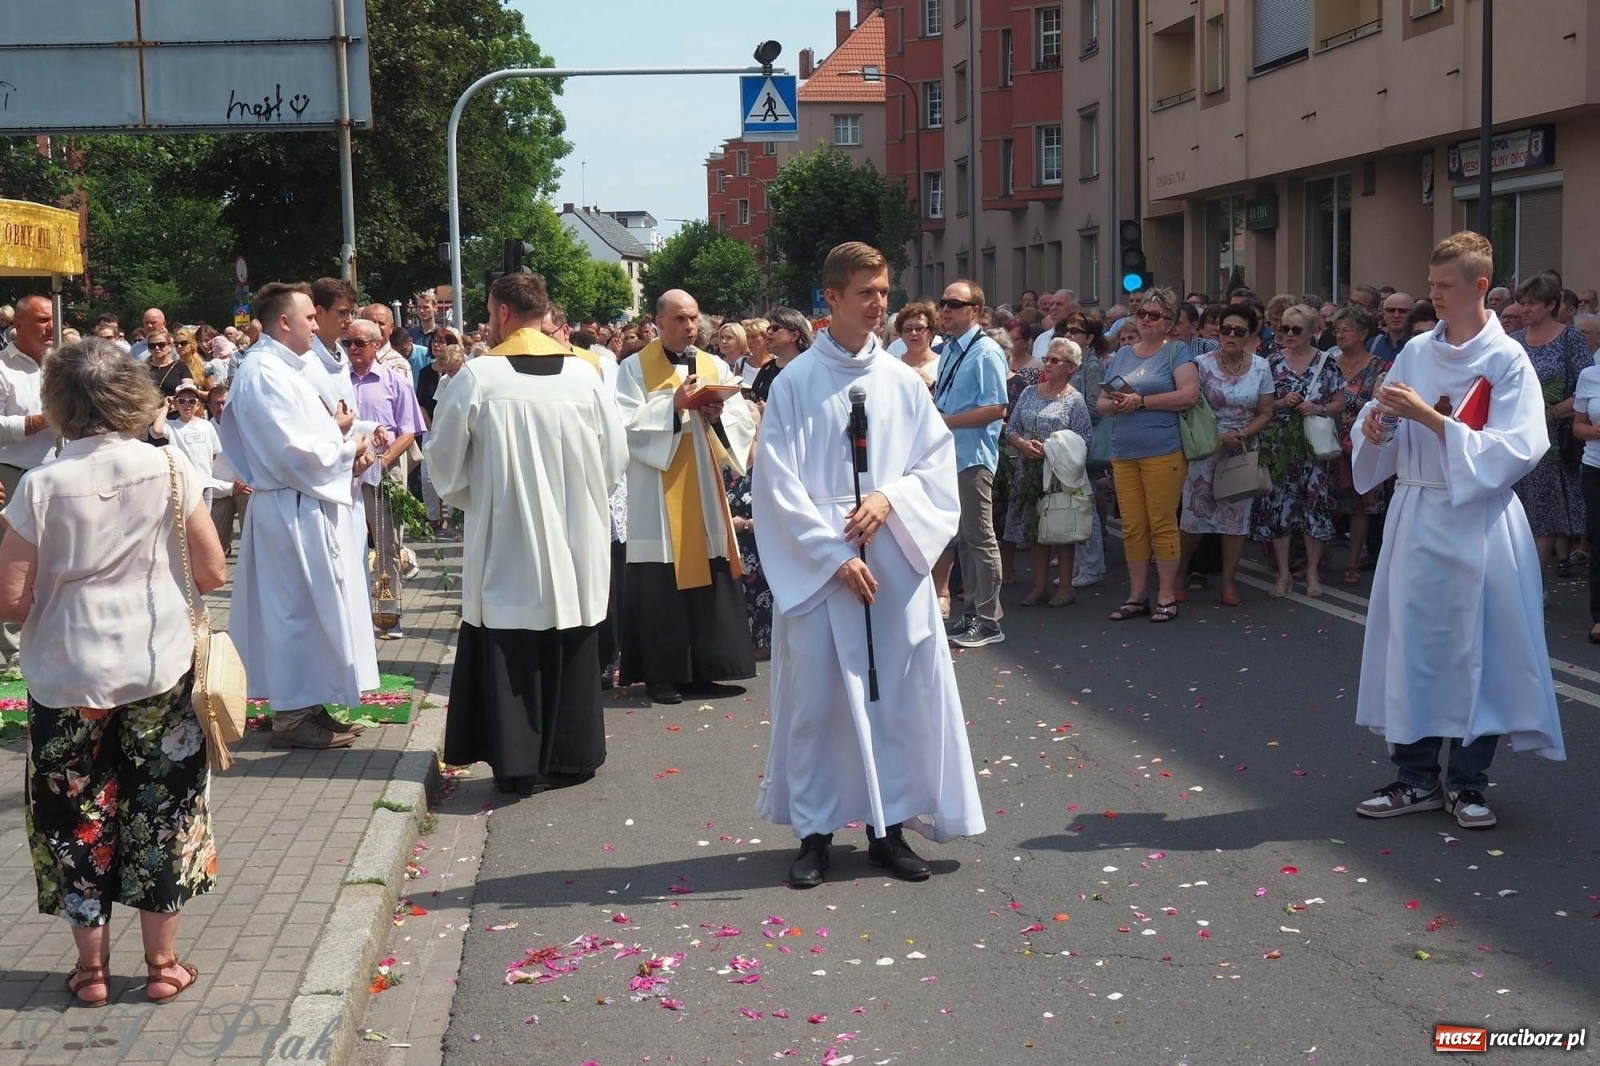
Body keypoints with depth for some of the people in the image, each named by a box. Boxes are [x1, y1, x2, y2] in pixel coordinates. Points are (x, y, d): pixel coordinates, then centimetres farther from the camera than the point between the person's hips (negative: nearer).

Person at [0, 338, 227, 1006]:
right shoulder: (167, 469, -8)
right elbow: (213, 573, -5)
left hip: (67, 679, -1)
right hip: (159, 672, 1)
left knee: (77, 819, 13)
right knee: (161, 812, 13)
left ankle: (91, 968, 23)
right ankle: (162, 964, 22)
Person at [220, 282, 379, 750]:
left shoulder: (283, 368, 14)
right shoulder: (263, 373, -17)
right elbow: (295, 453, -22)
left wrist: (342, 440, 0)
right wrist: (347, 447, -7)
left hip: (311, 508, 10)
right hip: (294, 511, -10)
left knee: (308, 608, 15)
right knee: (298, 610, -3)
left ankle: (304, 705, 23)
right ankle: (294, 715, 5)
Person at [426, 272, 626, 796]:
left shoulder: (477, 376, -11)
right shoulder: (585, 373, -3)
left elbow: (442, 461, -1)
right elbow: (616, 459, 3)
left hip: (504, 542, -3)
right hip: (576, 543, 3)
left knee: (510, 654, 6)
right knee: (569, 650, 13)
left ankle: (517, 763, 9)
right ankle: (571, 756, 21)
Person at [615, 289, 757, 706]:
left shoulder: (715, 367, 12)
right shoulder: (635, 369, -1)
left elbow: (745, 423, 6)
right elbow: (626, 425, -13)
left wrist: (718, 414, -14)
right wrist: (672, 406, -20)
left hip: (705, 492, 4)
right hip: (657, 495, -4)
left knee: (708, 576, 4)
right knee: (661, 584, -3)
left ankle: (702, 670, 12)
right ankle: (661, 675, 4)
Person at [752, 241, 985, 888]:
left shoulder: (902, 381, 6)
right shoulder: (795, 385, -3)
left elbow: (938, 461, 7)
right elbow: (779, 485, -6)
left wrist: (890, 497, -12)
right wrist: (835, 556, -12)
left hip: (896, 562, 3)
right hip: (818, 566, -3)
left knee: (900, 694, 5)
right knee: (815, 696, 1)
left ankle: (889, 827, 17)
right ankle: (816, 832, 13)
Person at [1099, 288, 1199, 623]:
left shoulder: (1176, 351, 1)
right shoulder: (1122, 355, 17)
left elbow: (1189, 395, -13)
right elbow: (1102, 402, 18)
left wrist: (1142, 401, -14)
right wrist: (1116, 403, -6)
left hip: (1163, 453, -5)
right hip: (1124, 454, 5)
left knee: (1162, 524, -4)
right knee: (1132, 527, 6)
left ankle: (1167, 595, 4)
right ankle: (1137, 595, 14)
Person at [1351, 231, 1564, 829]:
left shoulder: (1506, 359, -6)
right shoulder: (1416, 353, 7)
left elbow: (1511, 450, -14)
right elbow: (1379, 436, 11)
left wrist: (1430, 419, -20)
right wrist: (1374, 429, -12)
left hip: (1478, 523, -4)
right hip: (1416, 516, 4)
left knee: (1478, 649, 1)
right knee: (1412, 641, 6)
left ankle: (1467, 782, 14)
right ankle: (1416, 778, 17)